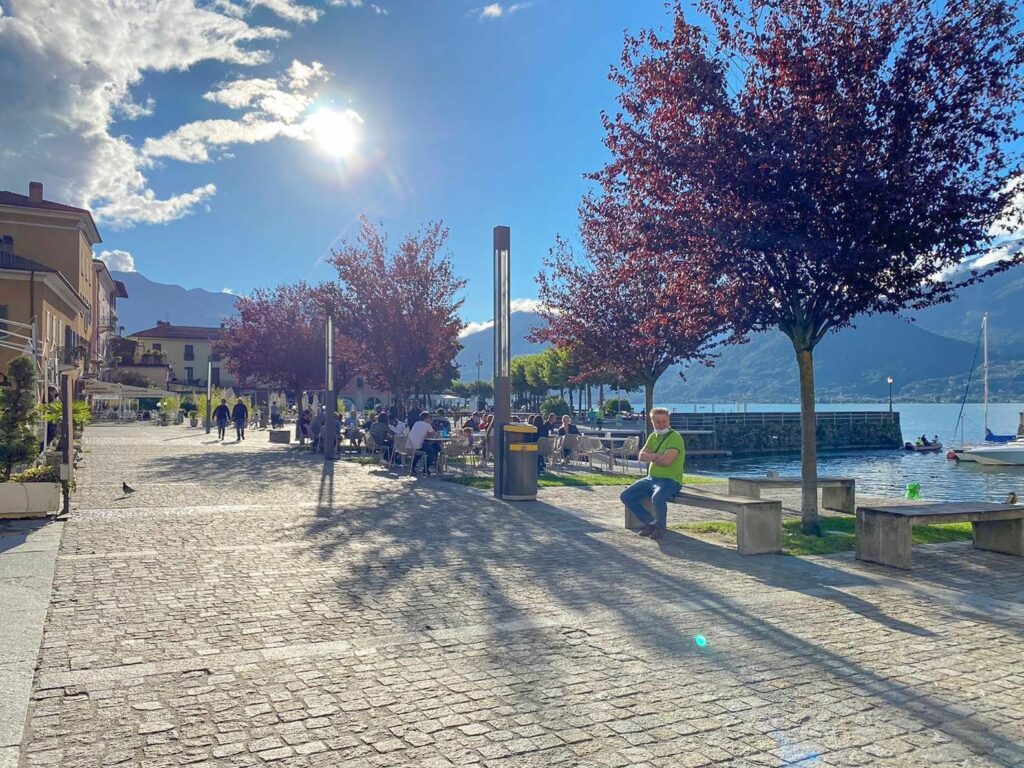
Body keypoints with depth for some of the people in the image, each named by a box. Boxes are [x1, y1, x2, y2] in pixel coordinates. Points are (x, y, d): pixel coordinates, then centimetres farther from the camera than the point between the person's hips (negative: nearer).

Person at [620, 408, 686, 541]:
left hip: (670, 480, -8)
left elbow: (667, 461, -25)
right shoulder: (652, 436, 11)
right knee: (626, 496, -4)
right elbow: (641, 456, -1)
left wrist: (651, 457, -6)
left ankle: (660, 526, -7)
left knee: (657, 498, -37)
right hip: (651, 478, 8)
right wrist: (658, 455, -16)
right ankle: (650, 522, 9)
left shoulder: (675, 437, -12)